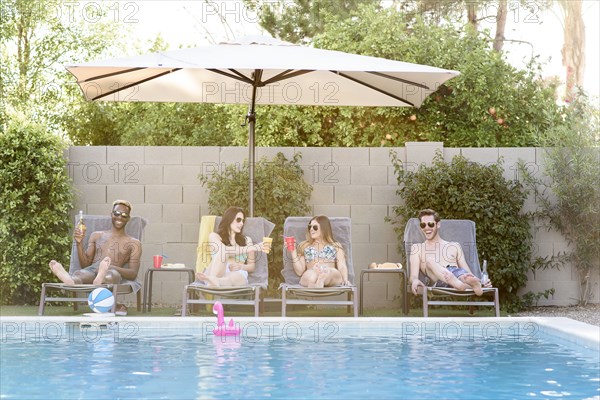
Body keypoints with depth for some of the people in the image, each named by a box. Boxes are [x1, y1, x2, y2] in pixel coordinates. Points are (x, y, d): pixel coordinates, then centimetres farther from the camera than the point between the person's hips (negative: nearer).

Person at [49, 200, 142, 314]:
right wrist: (79, 243, 3)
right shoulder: (97, 235, 28)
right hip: (90, 270, 2)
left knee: (112, 275, -41)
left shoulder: (134, 244, 20)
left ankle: (100, 281, -77)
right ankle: (71, 281, -74)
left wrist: (113, 268, -15)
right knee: (78, 274, -37)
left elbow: (133, 274, 5)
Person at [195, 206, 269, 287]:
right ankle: (212, 280, -57)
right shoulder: (214, 236, 16)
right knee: (223, 252, -31)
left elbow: (252, 267, 20)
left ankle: (213, 281, -68)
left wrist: (240, 266, -5)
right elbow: (226, 251, -6)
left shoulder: (247, 240, 25)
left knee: (238, 276, -37)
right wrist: (254, 248, -13)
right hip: (217, 273, -1)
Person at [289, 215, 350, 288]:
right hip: (310, 277, 1)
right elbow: (299, 271, 16)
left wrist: (345, 279, -12)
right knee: (311, 274, -39)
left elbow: (342, 267, 10)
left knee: (327, 272, -39)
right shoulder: (303, 246, 27)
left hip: (331, 277, -1)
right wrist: (293, 252, 9)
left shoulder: (336, 246, 25)